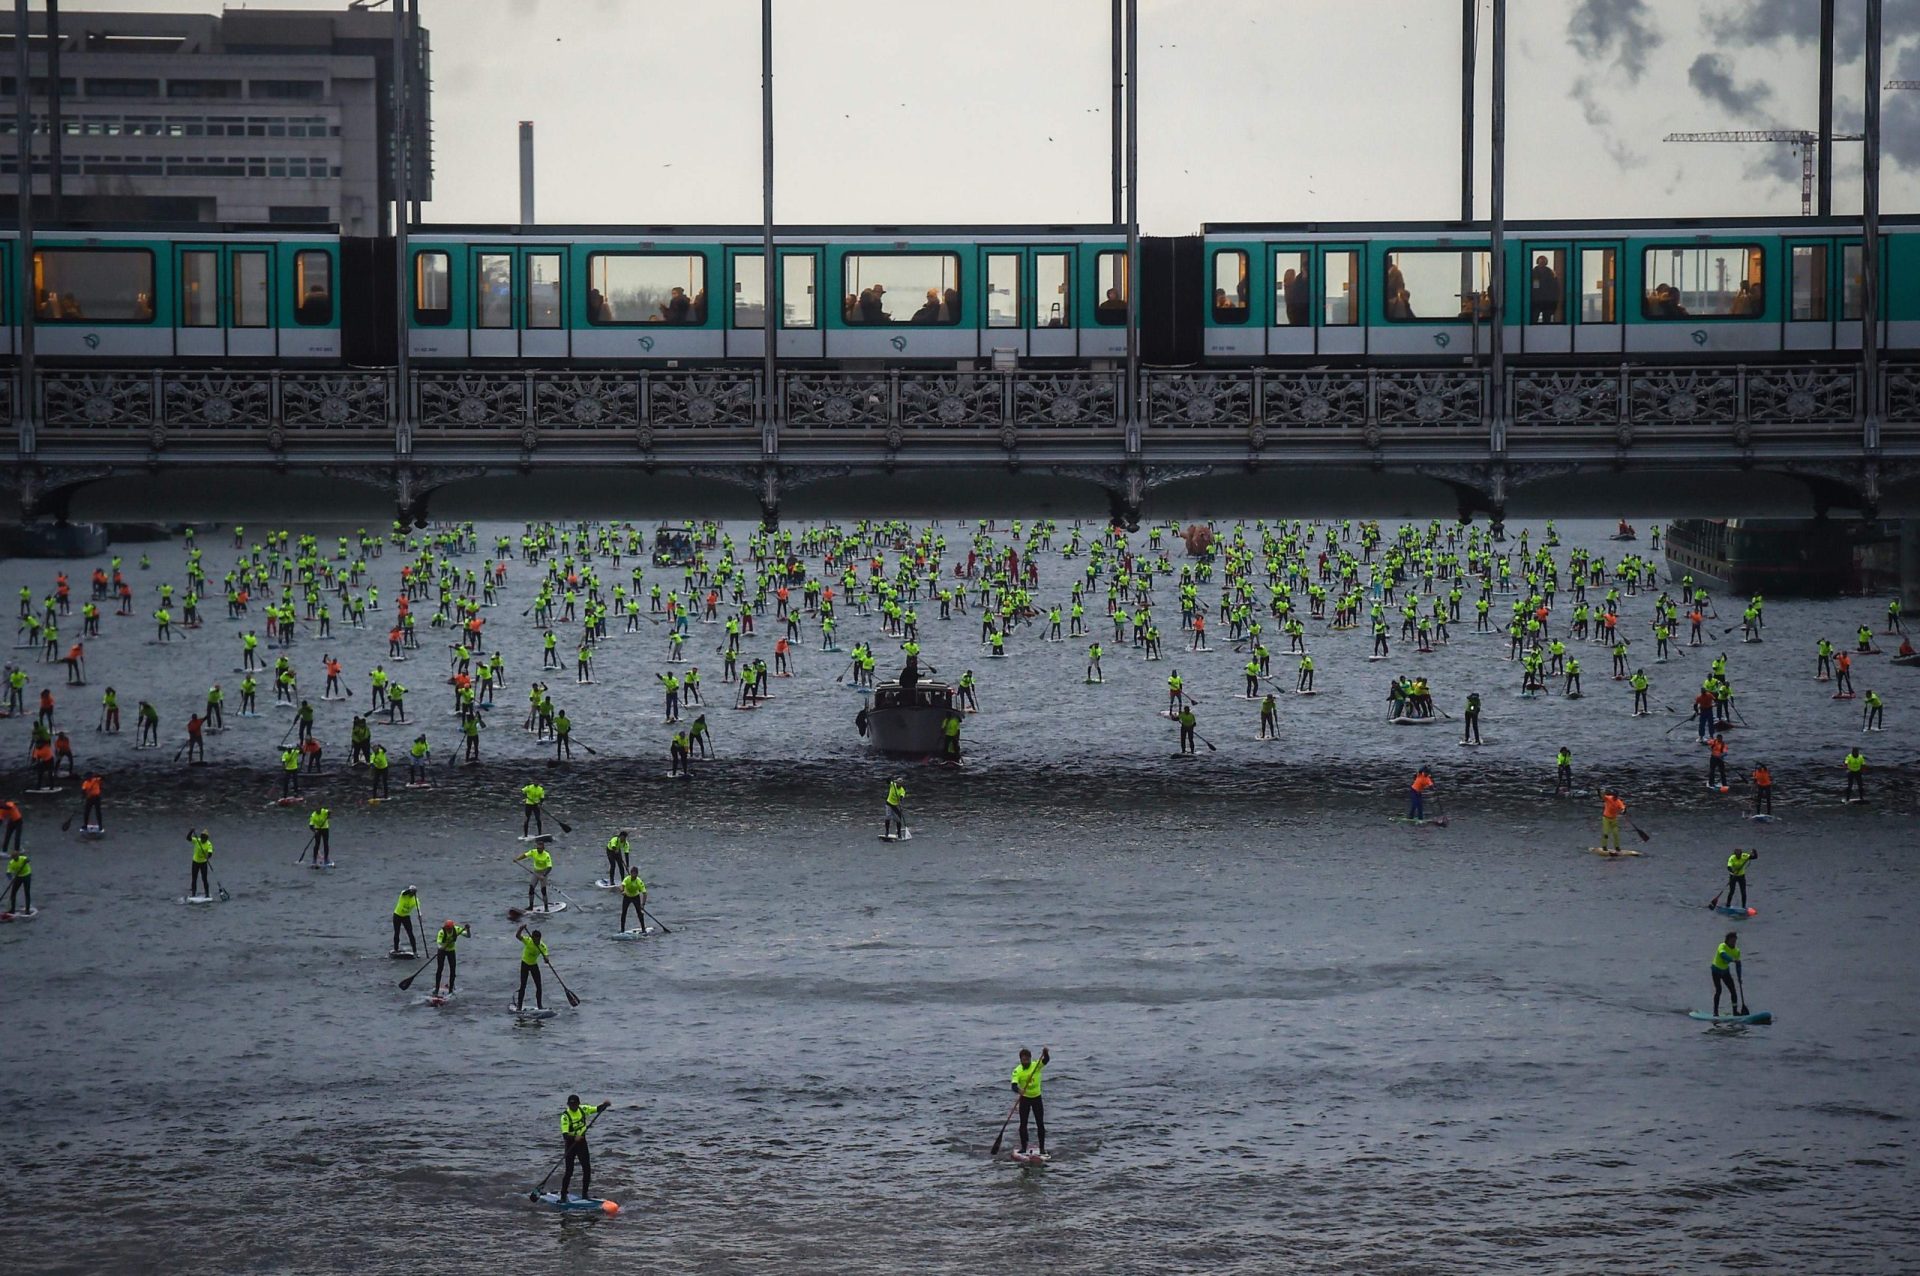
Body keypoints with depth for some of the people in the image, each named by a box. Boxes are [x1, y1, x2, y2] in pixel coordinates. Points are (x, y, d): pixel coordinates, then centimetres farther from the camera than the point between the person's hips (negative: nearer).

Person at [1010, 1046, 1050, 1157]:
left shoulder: (1037, 1065, -9)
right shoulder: (1017, 1071, -13)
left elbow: (1046, 1060, -26)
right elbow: (1014, 1085, -25)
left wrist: (1045, 1052, -47)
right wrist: (1018, 1090, -47)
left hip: (1037, 1098, 1)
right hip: (1024, 1098, -1)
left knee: (1040, 1123, -1)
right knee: (1023, 1124, -1)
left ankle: (1042, 1148, 6)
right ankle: (1023, 1147, 10)